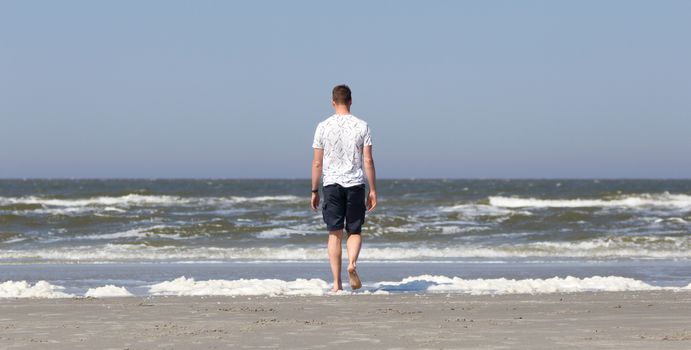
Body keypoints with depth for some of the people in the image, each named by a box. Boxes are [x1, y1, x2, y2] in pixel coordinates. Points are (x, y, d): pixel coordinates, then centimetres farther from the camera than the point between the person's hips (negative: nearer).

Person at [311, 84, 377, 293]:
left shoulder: (323, 127, 1)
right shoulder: (361, 126, -1)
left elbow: (317, 163, 2)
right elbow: (368, 161, -3)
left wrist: (314, 191, 10)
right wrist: (373, 191, 3)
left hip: (331, 184, 0)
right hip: (355, 183, 0)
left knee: (335, 234, 5)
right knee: (355, 231, 12)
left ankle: (336, 283, 1)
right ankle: (352, 262, -17)